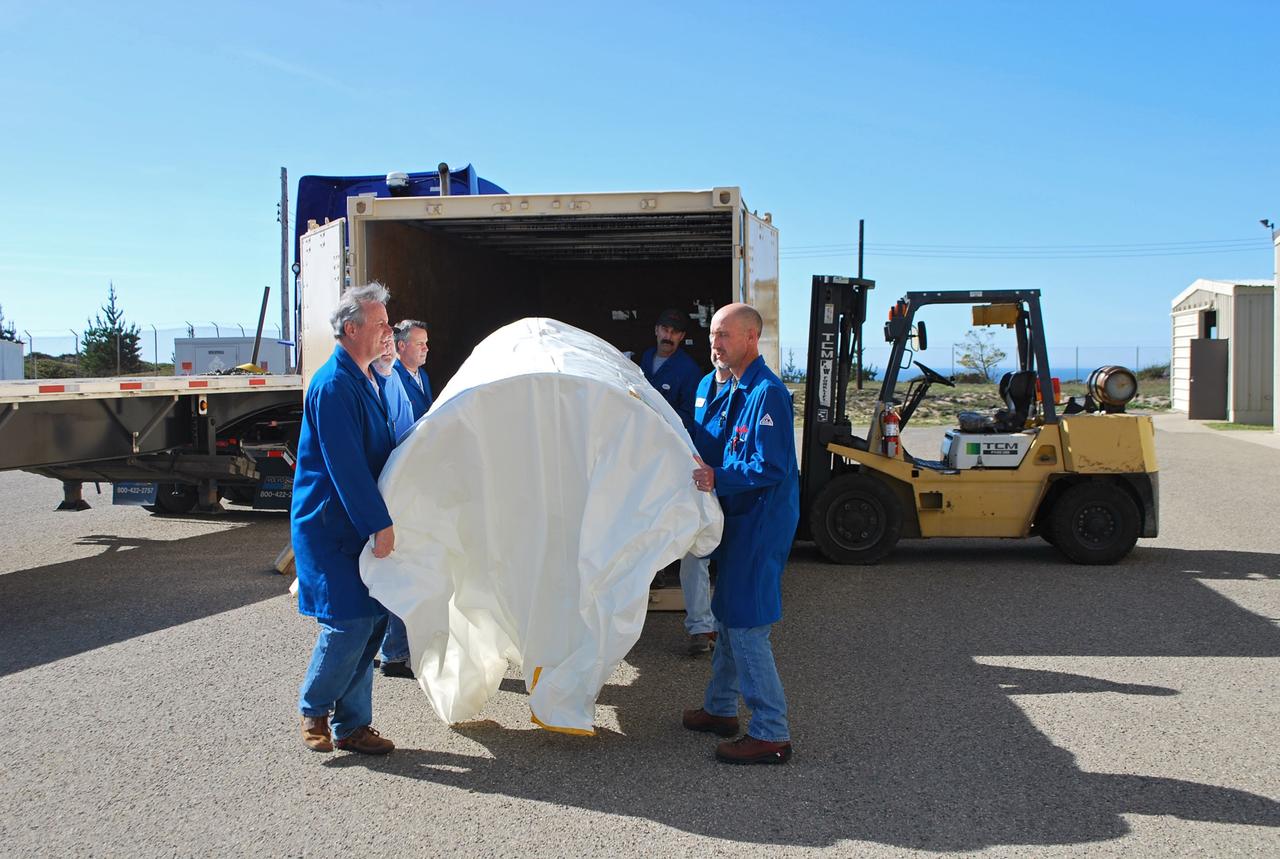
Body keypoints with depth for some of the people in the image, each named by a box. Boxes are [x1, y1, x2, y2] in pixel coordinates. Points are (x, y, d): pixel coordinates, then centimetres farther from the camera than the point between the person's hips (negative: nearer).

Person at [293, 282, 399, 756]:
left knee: (372, 620, 9)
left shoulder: (374, 379, 12)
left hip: (361, 524, 9)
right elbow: (345, 465, -22)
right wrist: (379, 524, -22)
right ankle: (313, 710, 16)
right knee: (348, 621, -8)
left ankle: (352, 725, 19)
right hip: (330, 525, -9)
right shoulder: (333, 385, -18)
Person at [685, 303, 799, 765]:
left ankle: (771, 735, 0)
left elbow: (771, 468, -24)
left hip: (762, 522, -10)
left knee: (747, 625, -8)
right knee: (728, 616, 19)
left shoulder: (767, 392, -18)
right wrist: (704, 469, 7)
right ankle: (720, 709, 33)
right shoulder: (736, 391, 13)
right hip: (741, 518, 10)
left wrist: (717, 478, -26)